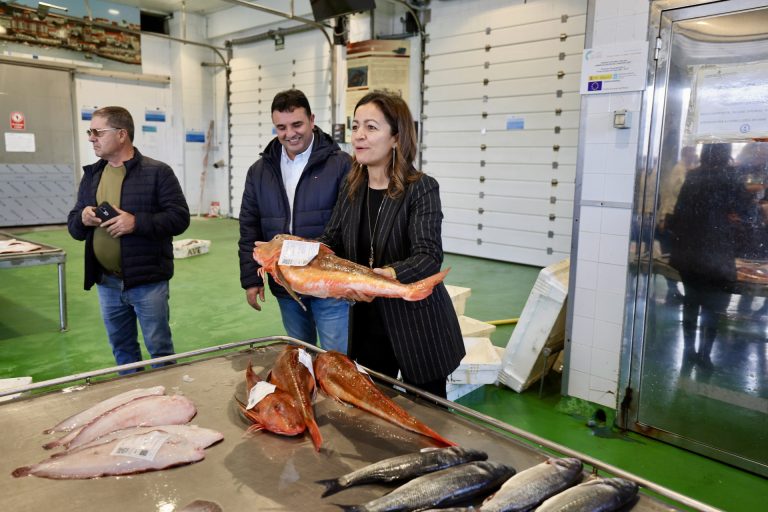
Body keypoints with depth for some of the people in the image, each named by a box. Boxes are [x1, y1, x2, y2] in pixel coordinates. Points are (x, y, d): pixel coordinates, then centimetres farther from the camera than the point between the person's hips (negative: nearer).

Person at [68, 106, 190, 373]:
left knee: (159, 347, 5)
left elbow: (180, 217, -12)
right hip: (106, 282, 6)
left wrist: (137, 222, -23)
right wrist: (82, 219, -9)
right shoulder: (91, 175, 12)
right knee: (121, 348, 18)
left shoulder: (157, 172, -7)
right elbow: (73, 226, 15)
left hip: (147, 281, -6)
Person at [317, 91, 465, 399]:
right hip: (368, 324, 5)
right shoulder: (352, 188, 3)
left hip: (416, 325, -5)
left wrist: (391, 275, -44)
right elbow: (330, 242, 5)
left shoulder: (421, 189, -15)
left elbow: (428, 256, -25)